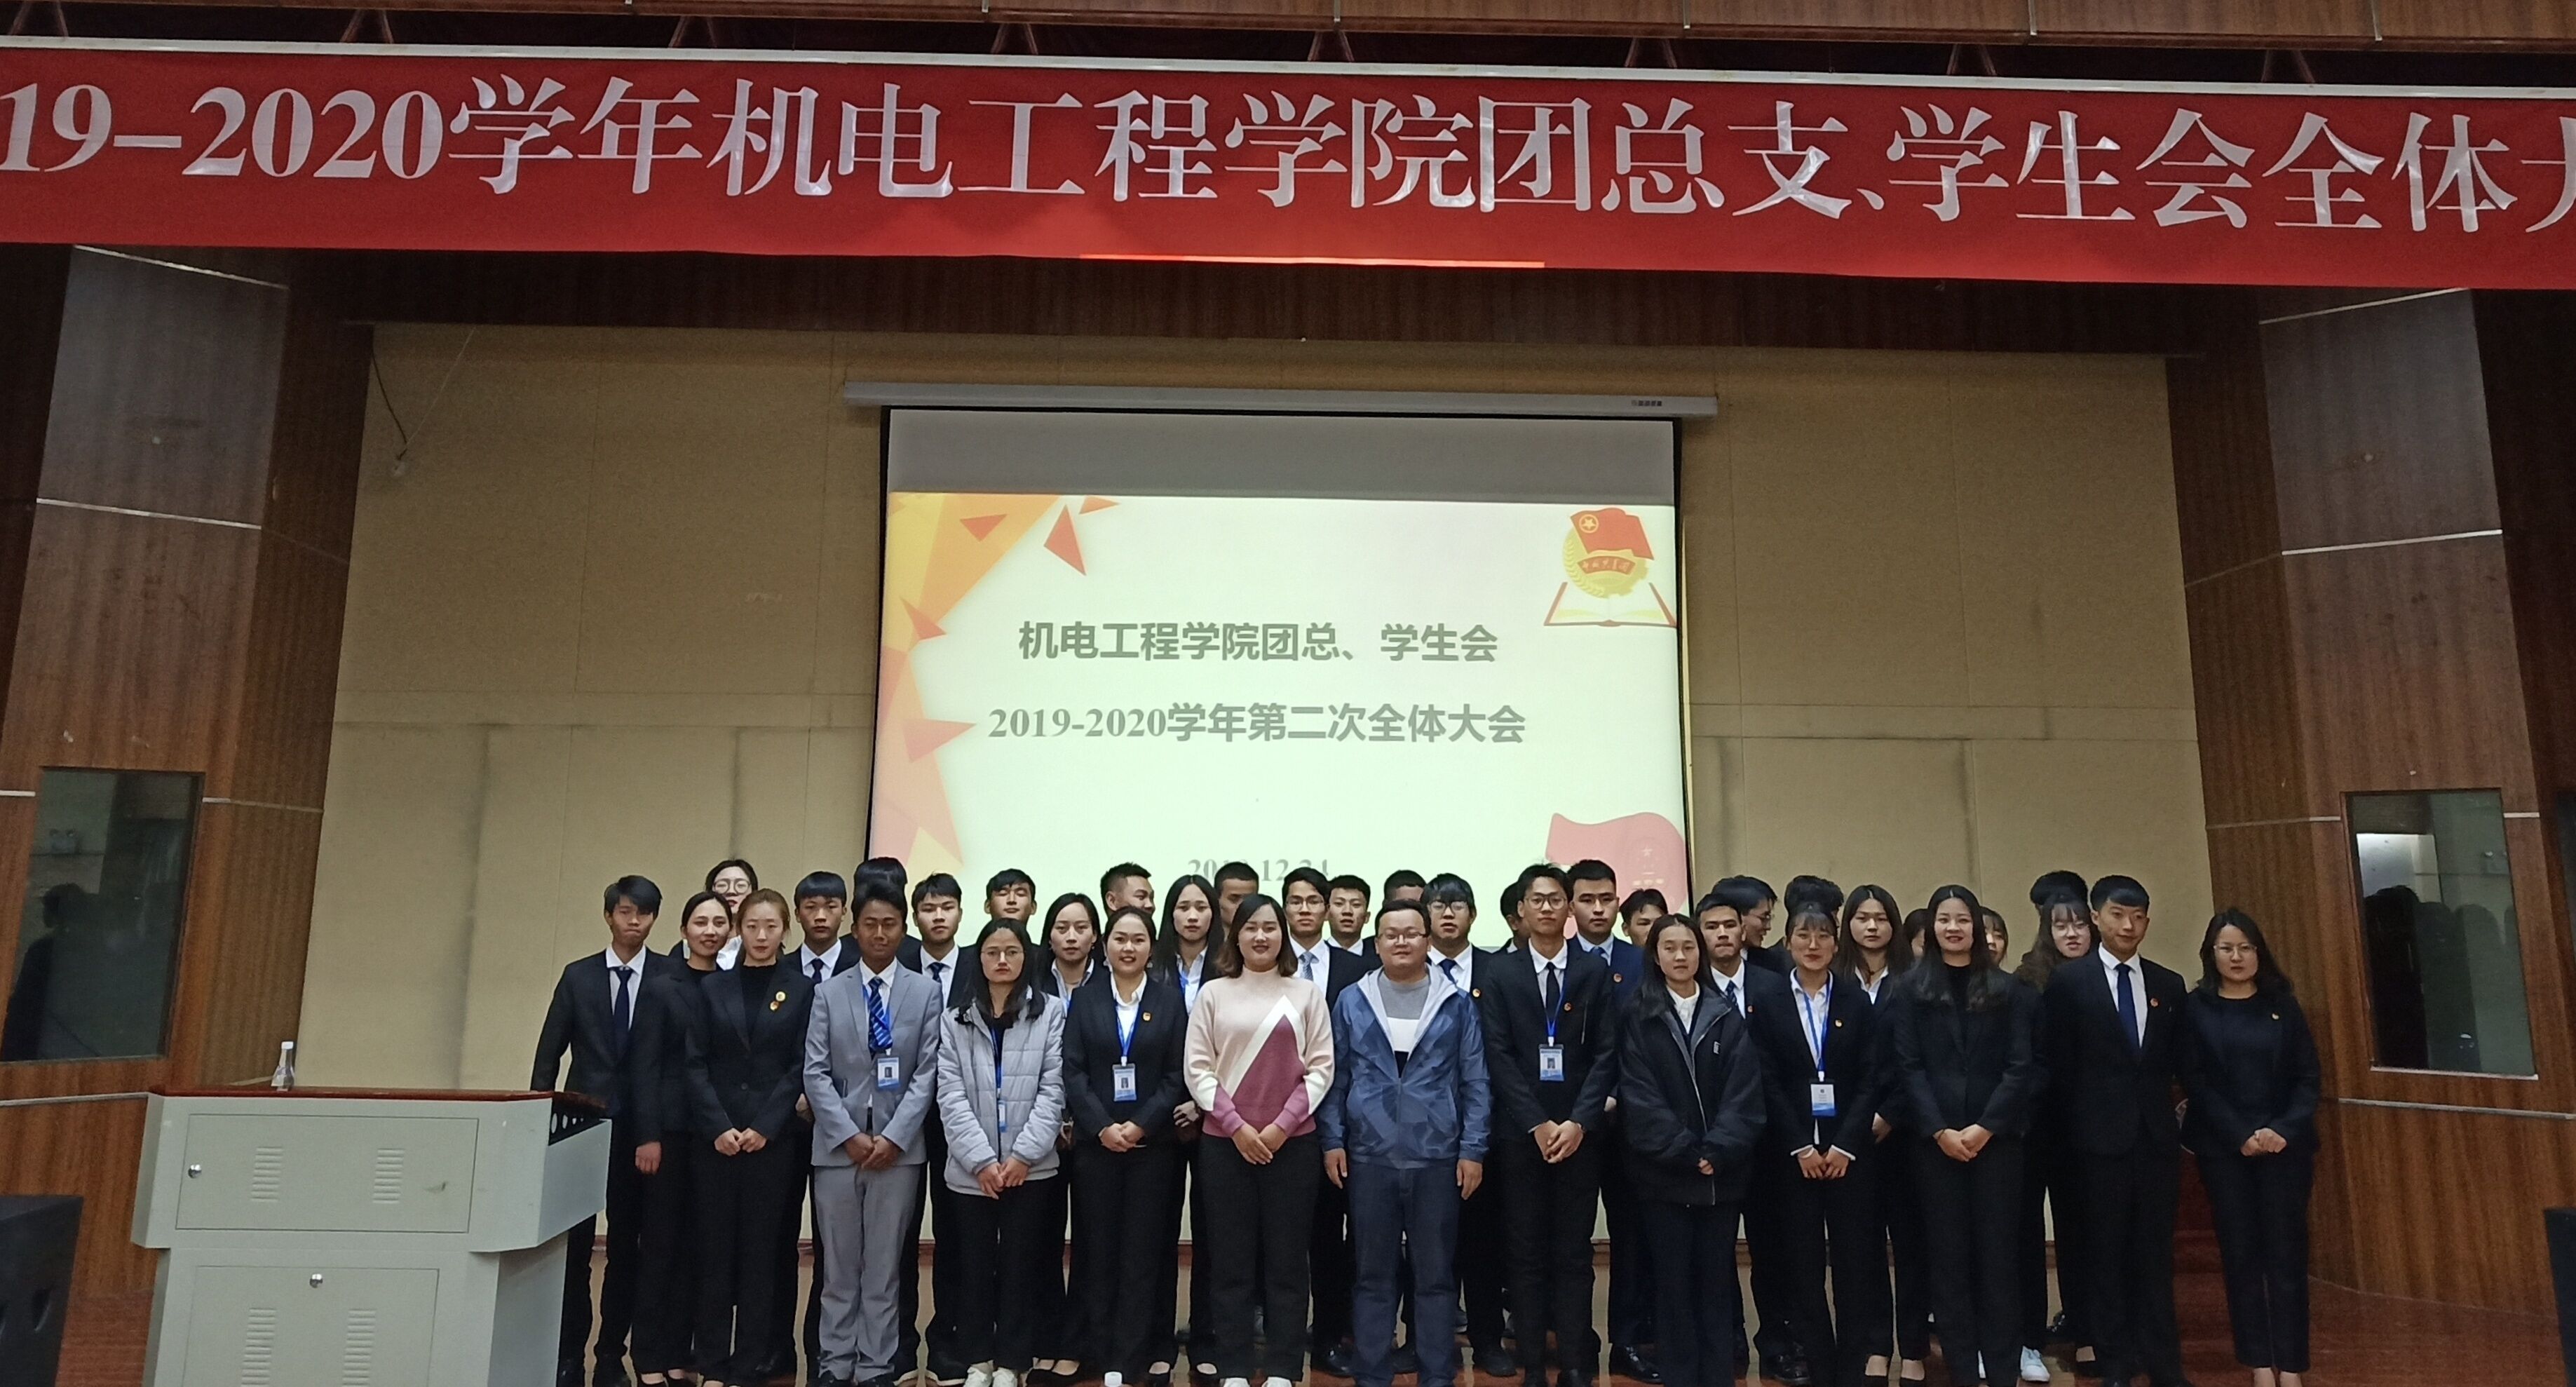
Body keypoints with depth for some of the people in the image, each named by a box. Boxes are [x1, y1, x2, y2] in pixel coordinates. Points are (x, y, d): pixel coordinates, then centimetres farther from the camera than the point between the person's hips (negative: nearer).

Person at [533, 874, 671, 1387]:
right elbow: (550, 1052, 7)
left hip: (640, 1128, -1)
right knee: (574, 1244, 3)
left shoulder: (673, 977, -3)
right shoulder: (578, 975, 5)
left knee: (627, 1245, 7)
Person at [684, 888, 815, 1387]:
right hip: (714, 1137, 1)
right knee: (716, 1247, 5)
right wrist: (717, 1127, -8)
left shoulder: (803, 990, 4)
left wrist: (765, 1127, -10)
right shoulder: (712, 986, 8)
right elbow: (696, 1063, 3)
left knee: (762, 1249, 2)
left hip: (774, 1138, -1)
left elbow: (802, 1067, -1)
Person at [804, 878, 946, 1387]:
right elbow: (815, 1073, 0)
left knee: (885, 1266, 6)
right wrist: (850, 1135, -10)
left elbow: (928, 1073, -2)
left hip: (899, 1148, -1)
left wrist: (894, 1136, -12)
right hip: (837, 1147, 1)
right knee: (838, 1266, 8)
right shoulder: (828, 993, 6)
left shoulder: (926, 993, 4)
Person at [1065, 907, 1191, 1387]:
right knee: (1098, 1248, 4)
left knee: (1143, 1249, 2)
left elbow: (1178, 1075, -2)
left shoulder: (1170, 999, 3)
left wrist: (1140, 1125, -12)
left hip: (1152, 1144, -1)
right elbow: (1073, 1073, -1)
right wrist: (1103, 1127, -13)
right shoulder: (1085, 1000, 5)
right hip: (1095, 1143, 1)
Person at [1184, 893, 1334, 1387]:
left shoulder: (1306, 994, 3)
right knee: (1230, 1260, 4)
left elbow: (1321, 1067, 0)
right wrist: (1237, 1126, -9)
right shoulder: (1213, 994, 3)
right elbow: (1197, 1069, 0)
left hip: (1292, 1143, 0)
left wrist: (1281, 1126, -9)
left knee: (1286, 1260, 4)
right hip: (1224, 1142, 0)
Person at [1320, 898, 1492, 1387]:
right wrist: (1332, 1141, 0)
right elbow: (1335, 1076, 6)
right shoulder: (1351, 1002, 4)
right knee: (1373, 1272, 8)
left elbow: (1475, 1082, 2)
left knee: (1436, 1273, 8)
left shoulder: (1457, 1004, 2)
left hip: (1437, 1157, 0)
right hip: (1368, 1156, 1)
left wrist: (1473, 1149, -3)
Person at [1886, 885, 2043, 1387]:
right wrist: (1940, 1130, -10)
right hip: (1935, 1139, 0)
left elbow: (2021, 1066, 0)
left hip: (1996, 1137, 0)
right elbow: (1908, 1067, -1)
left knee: (1996, 1248, 3)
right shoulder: (1910, 989, 4)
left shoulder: (2007, 989, 6)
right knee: (1948, 1252, 4)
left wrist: (1986, 1126, -10)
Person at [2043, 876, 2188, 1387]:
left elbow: (2180, 1061, 11)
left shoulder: (2169, 984, 8)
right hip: (2101, 1138, -3)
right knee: (2106, 1254, 5)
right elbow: (2059, 1066, -3)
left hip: (2157, 1136, 3)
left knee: (2156, 1254, 9)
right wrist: (2077, 1128, -4)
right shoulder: (2069, 984, -4)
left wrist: (2167, 1113, 2)